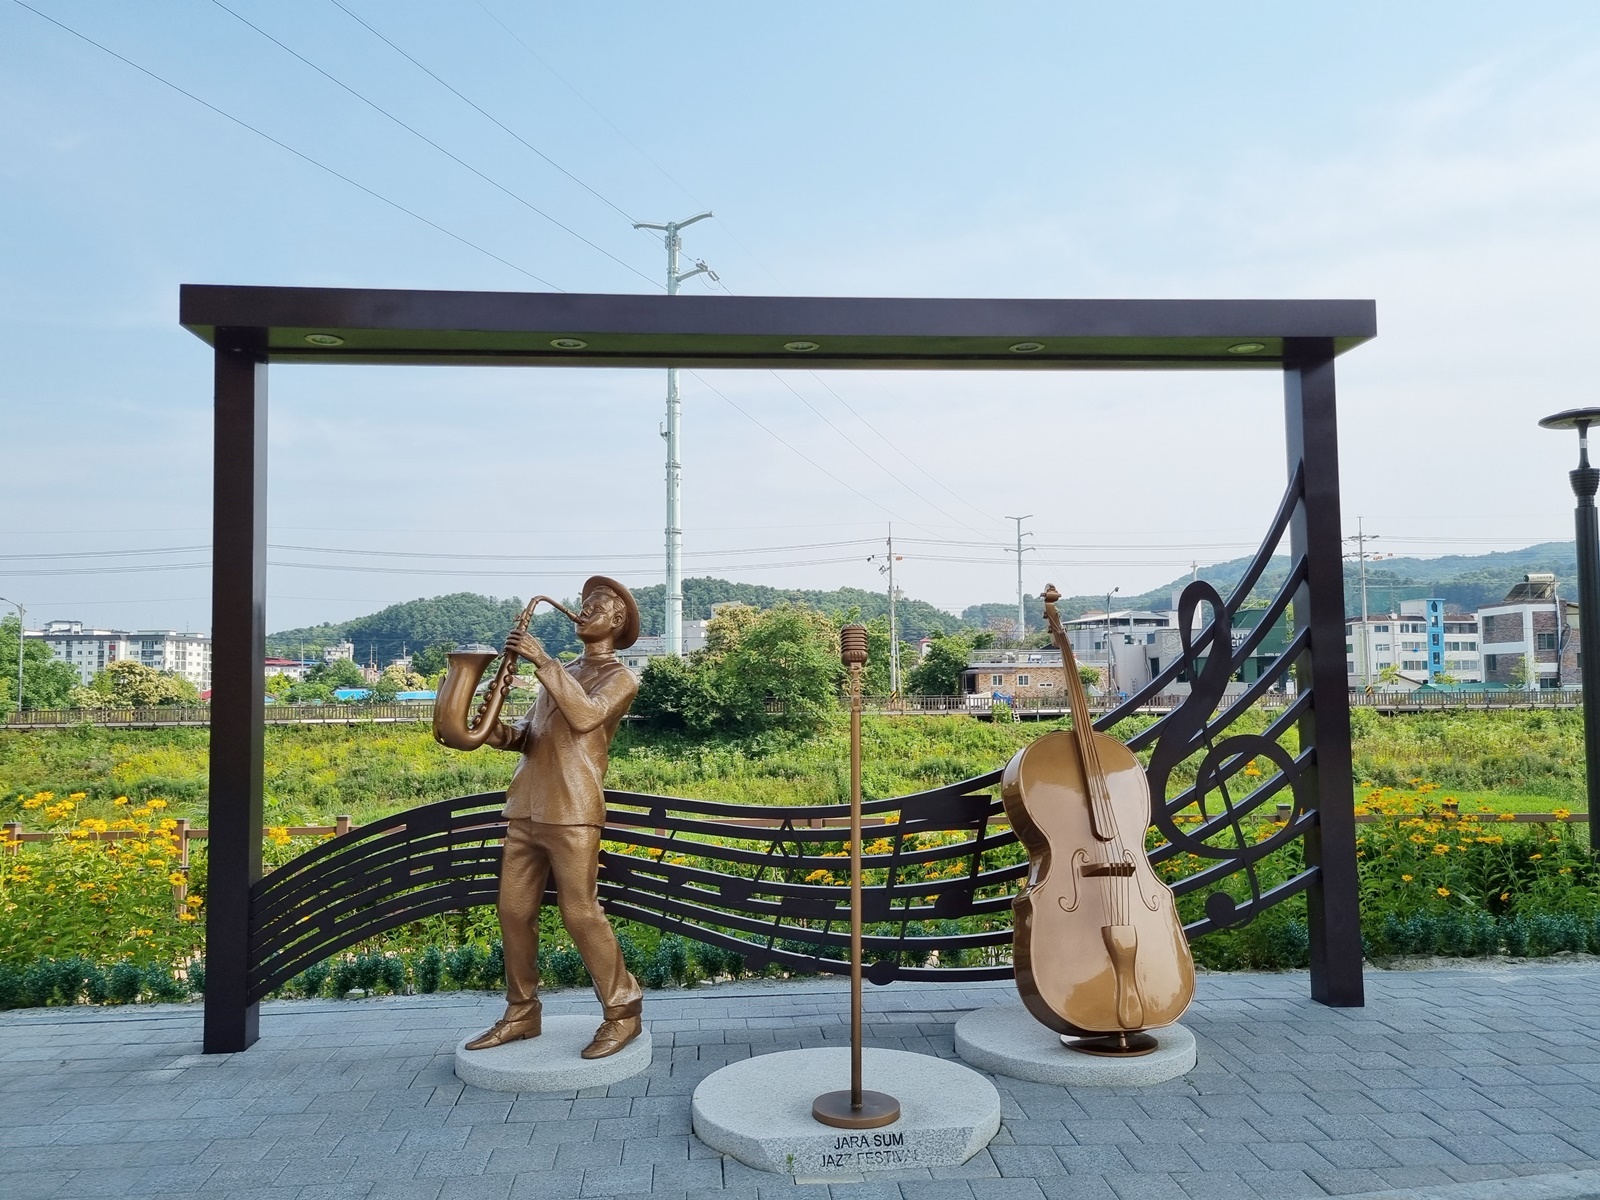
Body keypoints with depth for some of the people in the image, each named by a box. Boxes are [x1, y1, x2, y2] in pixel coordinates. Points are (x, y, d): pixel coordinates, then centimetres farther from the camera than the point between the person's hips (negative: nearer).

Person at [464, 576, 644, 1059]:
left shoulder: (620, 678, 1)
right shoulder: (562, 672, 23)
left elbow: (585, 716, -19)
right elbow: (532, 733, 19)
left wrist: (543, 661, -19)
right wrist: (506, 734, -4)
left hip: (573, 811, -7)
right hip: (526, 807, 8)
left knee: (580, 912, -8)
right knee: (514, 910, 8)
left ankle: (622, 1012, 4)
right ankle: (521, 1014, 21)